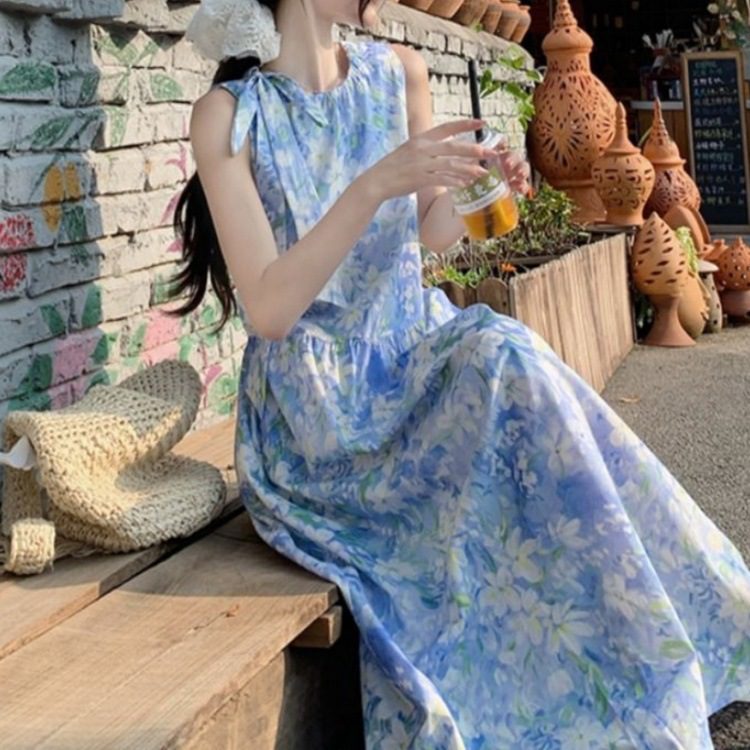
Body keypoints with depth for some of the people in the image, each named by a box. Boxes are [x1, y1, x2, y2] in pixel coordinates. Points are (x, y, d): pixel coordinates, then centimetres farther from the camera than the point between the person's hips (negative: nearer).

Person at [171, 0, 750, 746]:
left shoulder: (400, 73, 4)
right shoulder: (230, 114, -11)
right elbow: (268, 309, -18)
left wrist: (470, 192, -7)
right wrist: (374, 185, -28)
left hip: (416, 356, 5)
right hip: (317, 407, -4)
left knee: (503, 358, -25)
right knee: (504, 360, -26)